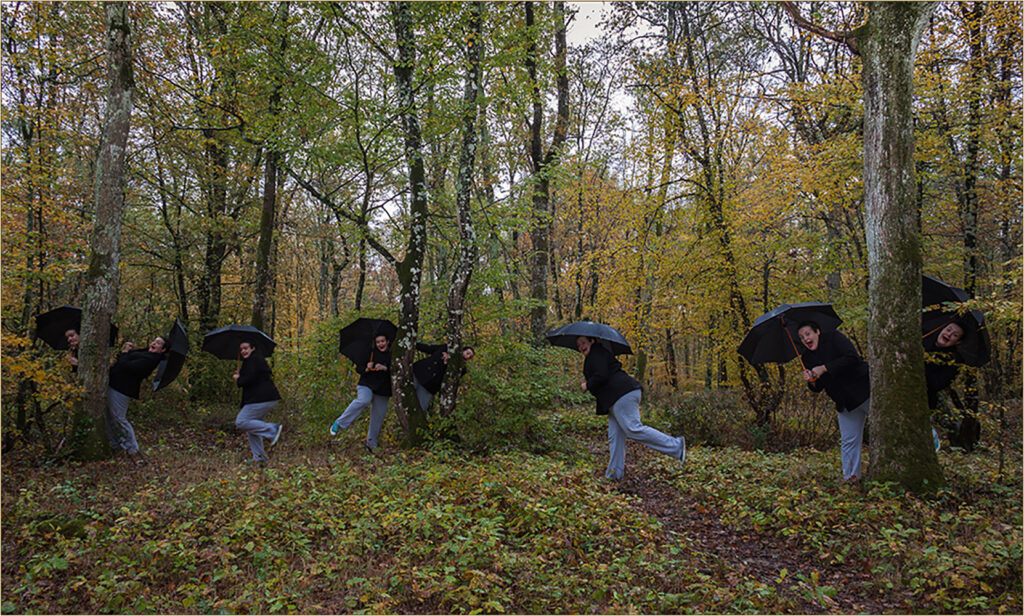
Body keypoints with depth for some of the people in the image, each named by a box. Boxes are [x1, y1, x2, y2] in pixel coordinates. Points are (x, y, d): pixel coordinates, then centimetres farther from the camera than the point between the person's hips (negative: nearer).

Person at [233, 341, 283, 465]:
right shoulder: (258, 359, 24)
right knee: (251, 426, 15)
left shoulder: (253, 359, -9)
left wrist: (238, 380, -1)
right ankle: (259, 458, 16)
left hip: (262, 399, -11)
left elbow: (251, 379, -19)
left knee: (241, 422, -11)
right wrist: (240, 375, 17)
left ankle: (273, 429, -16)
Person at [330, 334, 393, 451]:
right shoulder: (370, 352, 5)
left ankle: (371, 444, 22)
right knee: (364, 401, -35)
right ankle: (339, 423, -27)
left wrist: (385, 368, -21)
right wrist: (366, 369, -12)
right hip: (366, 385, -2)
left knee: (378, 417, 5)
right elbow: (358, 368, 9)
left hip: (382, 390, 3)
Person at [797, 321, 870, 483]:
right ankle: (851, 476, 13)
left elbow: (852, 358, -23)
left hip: (864, 390, -5)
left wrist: (824, 368, -23)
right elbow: (819, 387, 11)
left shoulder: (834, 338, -8)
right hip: (845, 402, 5)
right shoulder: (807, 357, 8)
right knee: (848, 440, 4)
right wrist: (811, 381, -13)